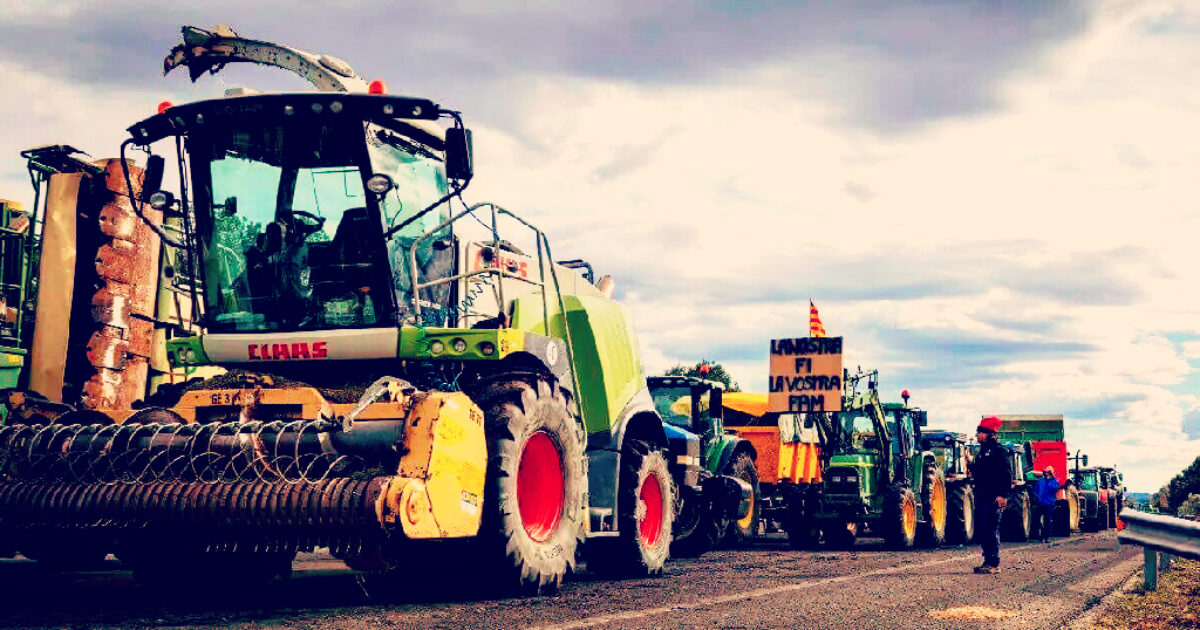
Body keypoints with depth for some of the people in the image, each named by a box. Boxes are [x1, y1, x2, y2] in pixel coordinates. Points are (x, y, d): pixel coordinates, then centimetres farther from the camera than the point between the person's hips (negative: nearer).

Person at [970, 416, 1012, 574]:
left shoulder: (998, 450, -9)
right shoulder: (983, 451, 19)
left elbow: (1006, 474, -15)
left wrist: (1002, 495, -21)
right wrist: (971, 465, 6)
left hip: (993, 498, -9)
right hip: (982, 498, 9)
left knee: (990, 530, -9)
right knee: (980, 530, 10)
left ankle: (994, 564, -6)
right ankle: (988, 561, 17)